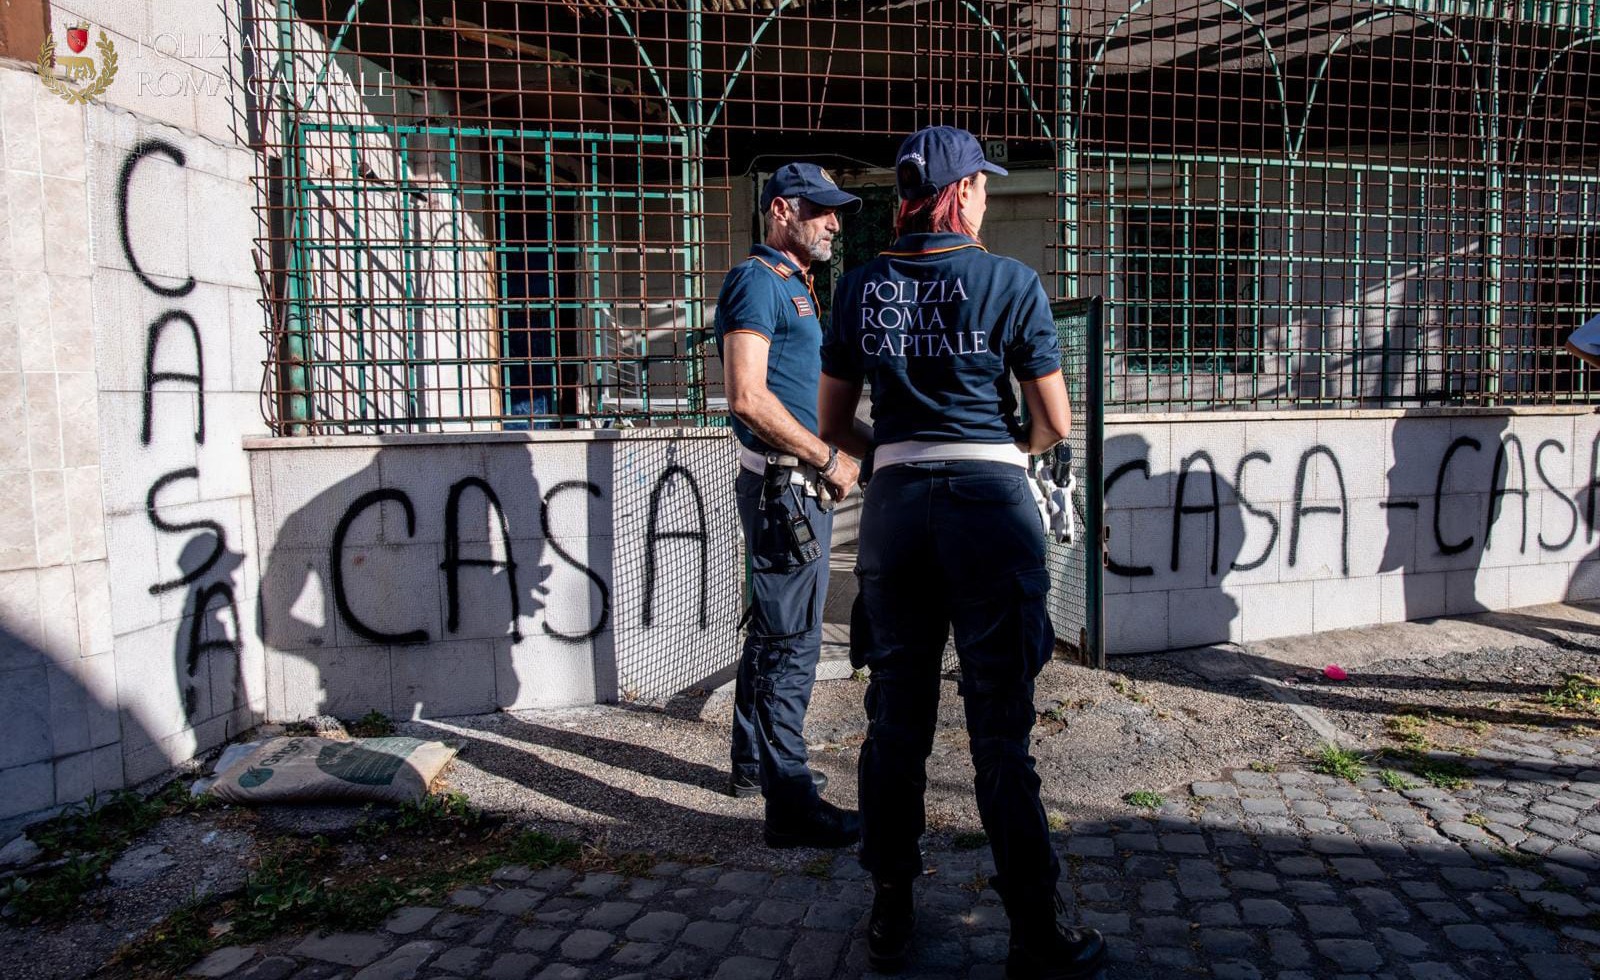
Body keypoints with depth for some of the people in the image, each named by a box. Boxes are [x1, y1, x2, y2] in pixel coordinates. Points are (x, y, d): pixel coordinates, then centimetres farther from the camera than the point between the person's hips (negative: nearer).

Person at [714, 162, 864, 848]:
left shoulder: (793, 287, 20)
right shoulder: (756, 280, -10)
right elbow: (747, 396, -22)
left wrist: (828, 461, 13)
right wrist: (828, 458, -16)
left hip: (799, 483, 10)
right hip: (782, 484, -10)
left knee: (772, 632, 18)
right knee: (791, 641, -8)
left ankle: (755, 764, 32)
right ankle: (789, 805, -1)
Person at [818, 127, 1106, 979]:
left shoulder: (860, 286, 7)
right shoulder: (1009, 281, -3)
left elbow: (833, 423, 11)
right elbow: (1055, 423, -2)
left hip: (895, 503, 3)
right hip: (990, 501, -3)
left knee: (895, 718, 13)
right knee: (999, 728, 3)